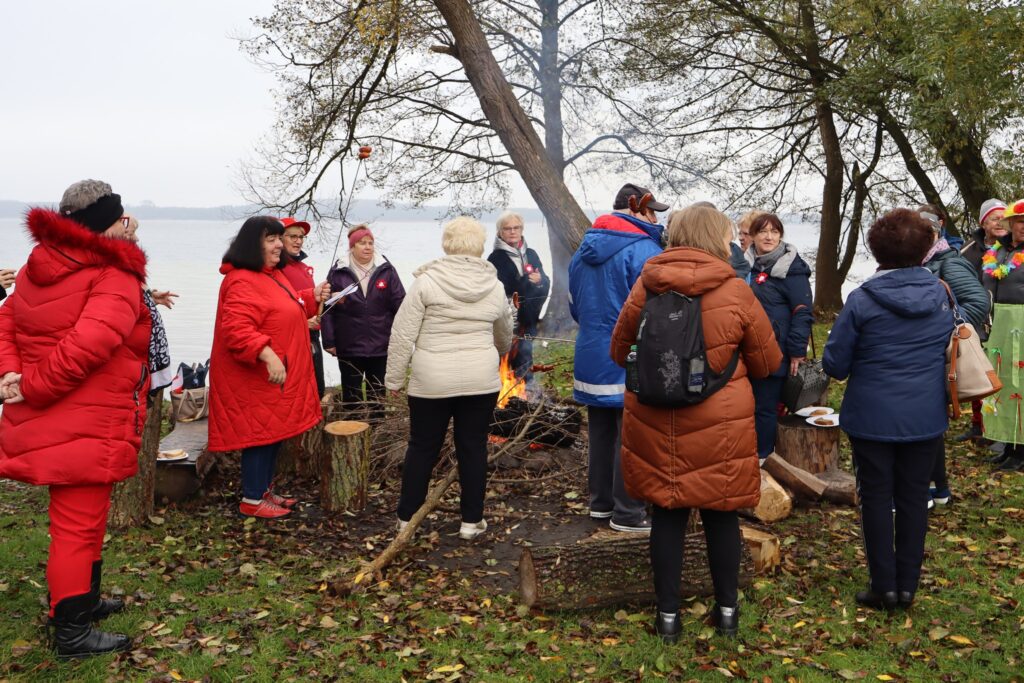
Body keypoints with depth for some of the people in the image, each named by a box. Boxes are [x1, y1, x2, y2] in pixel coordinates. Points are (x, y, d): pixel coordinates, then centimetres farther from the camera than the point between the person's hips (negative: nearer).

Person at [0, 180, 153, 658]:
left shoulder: (41, 264, 10)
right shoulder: (116, 281, -18)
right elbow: (87, 346, -30)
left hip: (49, 423, 9)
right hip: (88, 428, -9)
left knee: (79, 519, 23)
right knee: (79, 525, 2)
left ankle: (81, 601, 39)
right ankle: (72, 632, 14)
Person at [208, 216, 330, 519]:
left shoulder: (273, 275, 14)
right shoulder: (242, 282, -20)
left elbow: (286, 311, 28)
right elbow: (236, 329, -31)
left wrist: (312, 297, 14)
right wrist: (267, 355, -39)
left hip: (278, 375, 10)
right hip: (256, 378, -10)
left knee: (275, 431, 17)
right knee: (259, 433, -2)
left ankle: (265, 489, 30)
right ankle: (252, 500, 10)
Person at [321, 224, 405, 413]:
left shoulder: (387, 270, 1)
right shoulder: (338, 273, -2)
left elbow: (400, 305, 0)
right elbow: (328, 309, -3)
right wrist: (329, 341, -7)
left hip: (380, 347, 1)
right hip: (349, 347, -1)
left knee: (378, 396, 12)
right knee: (351, 396, 9)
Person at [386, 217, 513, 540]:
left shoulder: (426, 281, -7)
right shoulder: (495, 287, 4)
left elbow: (402, 335, -8)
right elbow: (504, 336, 21)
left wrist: (394, 378, 1)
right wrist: (499, 352, 43)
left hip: (431, 382, -2)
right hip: (481, 380, 2)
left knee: (422, 448, 10)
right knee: (473, 448, 10)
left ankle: (407, 517, 21)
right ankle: (472, 520, 18)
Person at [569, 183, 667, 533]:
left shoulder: (583, 251, 8)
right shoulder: (644, 251, -17)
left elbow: (574, 306, 16)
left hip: (591, 357, 8)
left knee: (600, 431, 17)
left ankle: (600, 501, 29)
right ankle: (627, 513, 11)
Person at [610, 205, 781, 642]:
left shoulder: (645, 285, -2)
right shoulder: (736, 293, -8)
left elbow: (620, 350, 9)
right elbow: (768, 363, 2)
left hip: (654, 422, 2)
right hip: (719, 422, -2)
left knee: (667, 514, 11)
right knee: (720, 515, 13)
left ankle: (668, 614, 21)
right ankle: (727, 610, 29)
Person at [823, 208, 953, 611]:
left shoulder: (862, 301, -14)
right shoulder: (940, 295, -2)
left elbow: (834, 365, -9)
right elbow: (952, 349, 15)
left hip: (872, 416, -3)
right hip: (925, 418, 3)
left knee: (876, 498, 8)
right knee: (913, 497, 12)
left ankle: (883, 587, 13)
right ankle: (907, 585, 20)